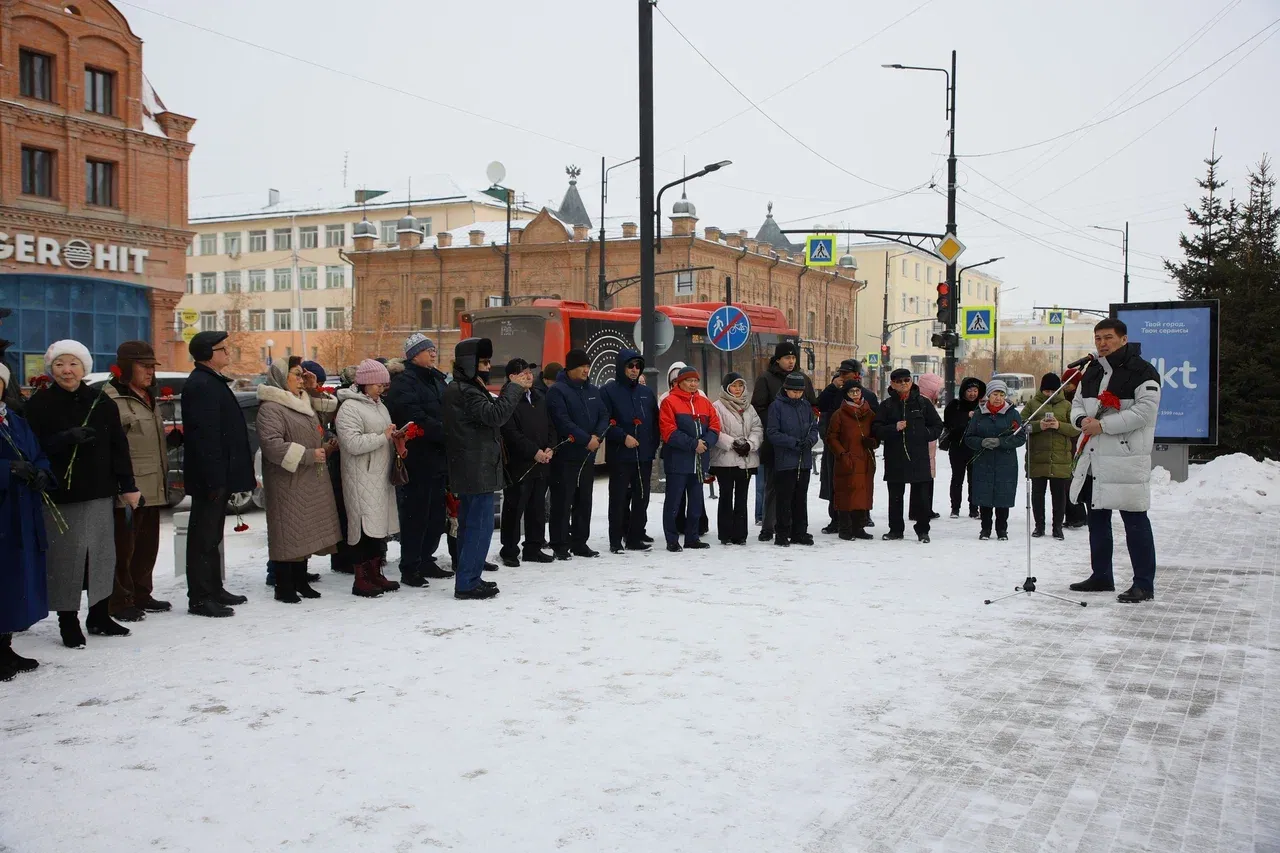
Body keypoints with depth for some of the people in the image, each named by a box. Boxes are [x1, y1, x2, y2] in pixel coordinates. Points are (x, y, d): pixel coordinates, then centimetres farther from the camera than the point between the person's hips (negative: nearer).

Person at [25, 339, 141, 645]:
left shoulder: (100, 402, 8)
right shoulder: (39, 404, -2)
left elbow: (118, 446, 7)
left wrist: (128, 486, 2)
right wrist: (67, 439, -25)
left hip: (100, 493, 4)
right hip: (59, 494, -4)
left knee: (103, 553, 11)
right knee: (65, 557, -2)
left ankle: (100, 617, 25)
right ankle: (68, 623, 9)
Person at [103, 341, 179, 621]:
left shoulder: (149, 397, 18)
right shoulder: (113, 399, -12)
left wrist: (174, 438, 8)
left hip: (153, 488, 9)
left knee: (148, 545, 15)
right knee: (124, 547, -2)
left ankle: (141, 596, 27)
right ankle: (121, 602, 7)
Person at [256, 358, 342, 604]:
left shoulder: (304, 403, 18)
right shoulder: (271, 408, -12)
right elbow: (272, 444, -23)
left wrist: (325, 447, 10)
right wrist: (308, 455, -22)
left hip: (309, 482, 9)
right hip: (287, 483, -9)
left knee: (305, 532, 12)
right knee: (288, 533, -5)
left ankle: (300, 582, 22)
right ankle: (284, 588, 2)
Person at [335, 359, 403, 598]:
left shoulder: (379, 405, 17)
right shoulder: (349, 408, -11)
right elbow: (353, 443, -21)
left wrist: (396, 437, 8)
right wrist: (383, 436, -17)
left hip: (382, 476, 9)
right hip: (362, 478, -9)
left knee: (381, 524, 11)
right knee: (365, 525, -8)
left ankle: (375, 573, 21)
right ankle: (361, 579, -1)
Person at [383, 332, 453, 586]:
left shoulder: (437, 379, 17)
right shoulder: (403, 382, -9)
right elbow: (415, 417, -21)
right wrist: (446, 433, -21)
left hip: (439, 458, 8)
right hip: (417, 460, -8)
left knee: (436, 513, 13)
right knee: (415, 514, -3)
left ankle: (426, 560, 25)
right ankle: (409, 568, 5)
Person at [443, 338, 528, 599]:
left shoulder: (464, 388, 17)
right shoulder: (465, 391, -16)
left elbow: (491, 410, 14)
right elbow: (495, 415, -26)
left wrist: (514, 387, 4)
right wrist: (515, 388, -16)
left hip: (469, 470, 11)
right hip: (477, 470, -11)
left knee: (470, 524, 15)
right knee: (480, 526, -7)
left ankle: (467, 578, 22)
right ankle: (467, 583, -4)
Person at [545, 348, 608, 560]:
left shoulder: (593, 391, 14)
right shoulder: (557, 391, -8)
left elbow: (604, 416, 10)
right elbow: (562, 421, -17)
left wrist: (597, 436, -9)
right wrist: (586, 439, -17)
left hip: (588, 455, 7)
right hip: (565, 455, -7)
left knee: (584, 501, 11)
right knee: (563, 501, -4)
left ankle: (580, 543, 20)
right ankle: (560, 545, 1)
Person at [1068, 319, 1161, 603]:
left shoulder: (1142, 372, -8)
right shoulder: (1092, 372, 16)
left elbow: (1144, 411, -17)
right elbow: (1077, 404, 20)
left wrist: (1103, 425, -18)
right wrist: (1082, 420, -4)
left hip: (1126, 458, -8)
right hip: (1092, 457, 8)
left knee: (1134, 520, -5)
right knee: (1097, 518, 14)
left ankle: (1144, 583, 1)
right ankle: (1101, 576, 26)